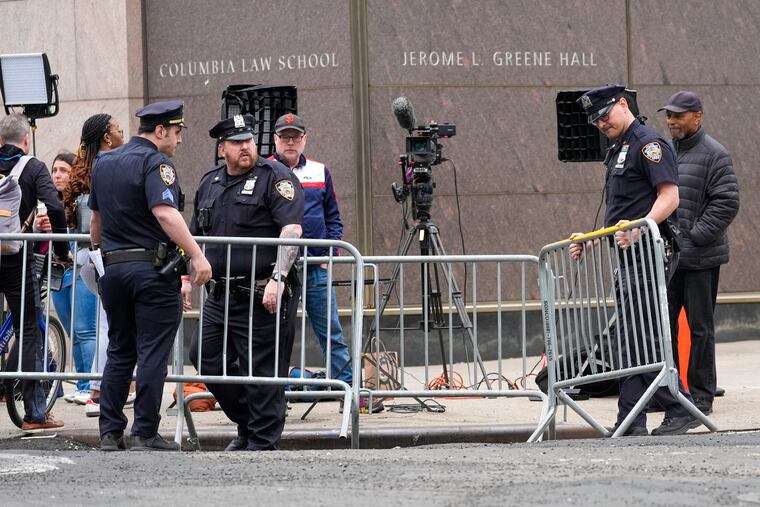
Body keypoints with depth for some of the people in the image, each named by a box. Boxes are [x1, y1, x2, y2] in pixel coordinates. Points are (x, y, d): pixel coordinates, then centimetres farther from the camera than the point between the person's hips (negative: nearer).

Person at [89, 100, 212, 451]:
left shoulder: (103, 163, 14)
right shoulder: (154, 162, -11)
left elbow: (96, 216, 24)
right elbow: (165, 212, -25)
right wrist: (196, 255, -28)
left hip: (114, 266, 7)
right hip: (153, 269, -7)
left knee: (119, 352, 14)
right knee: (152, 353, -3)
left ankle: (110, 432, 11)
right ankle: (145, 433, -3)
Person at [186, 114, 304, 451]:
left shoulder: (274, 177, -6)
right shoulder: (210, 183, 17)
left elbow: (292, 230, -17)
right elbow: (196, 237, 26)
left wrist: (277, 279, -25)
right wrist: (189, 278, 18)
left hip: (263, 296, -7)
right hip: (222, 294, 8)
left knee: (262, 371, -4)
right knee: (205, 356, 8)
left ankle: (263, 442, 3)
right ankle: (246, 423, 22)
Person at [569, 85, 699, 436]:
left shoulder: (649, 144, -8)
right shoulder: (619, 150, 22)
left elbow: (669, 197, -19)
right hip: (630, 259, 10)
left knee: (643, 336, -13)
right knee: (630, 339, 7)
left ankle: (680, 410, -9)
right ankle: (631, 422, 7)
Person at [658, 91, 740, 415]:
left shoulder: (714, 155, -6)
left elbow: (727, 203, -12)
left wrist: (695, 236, -15)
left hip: (700, 258, -6)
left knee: (700, 327, 0)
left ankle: (701, 394, 6)